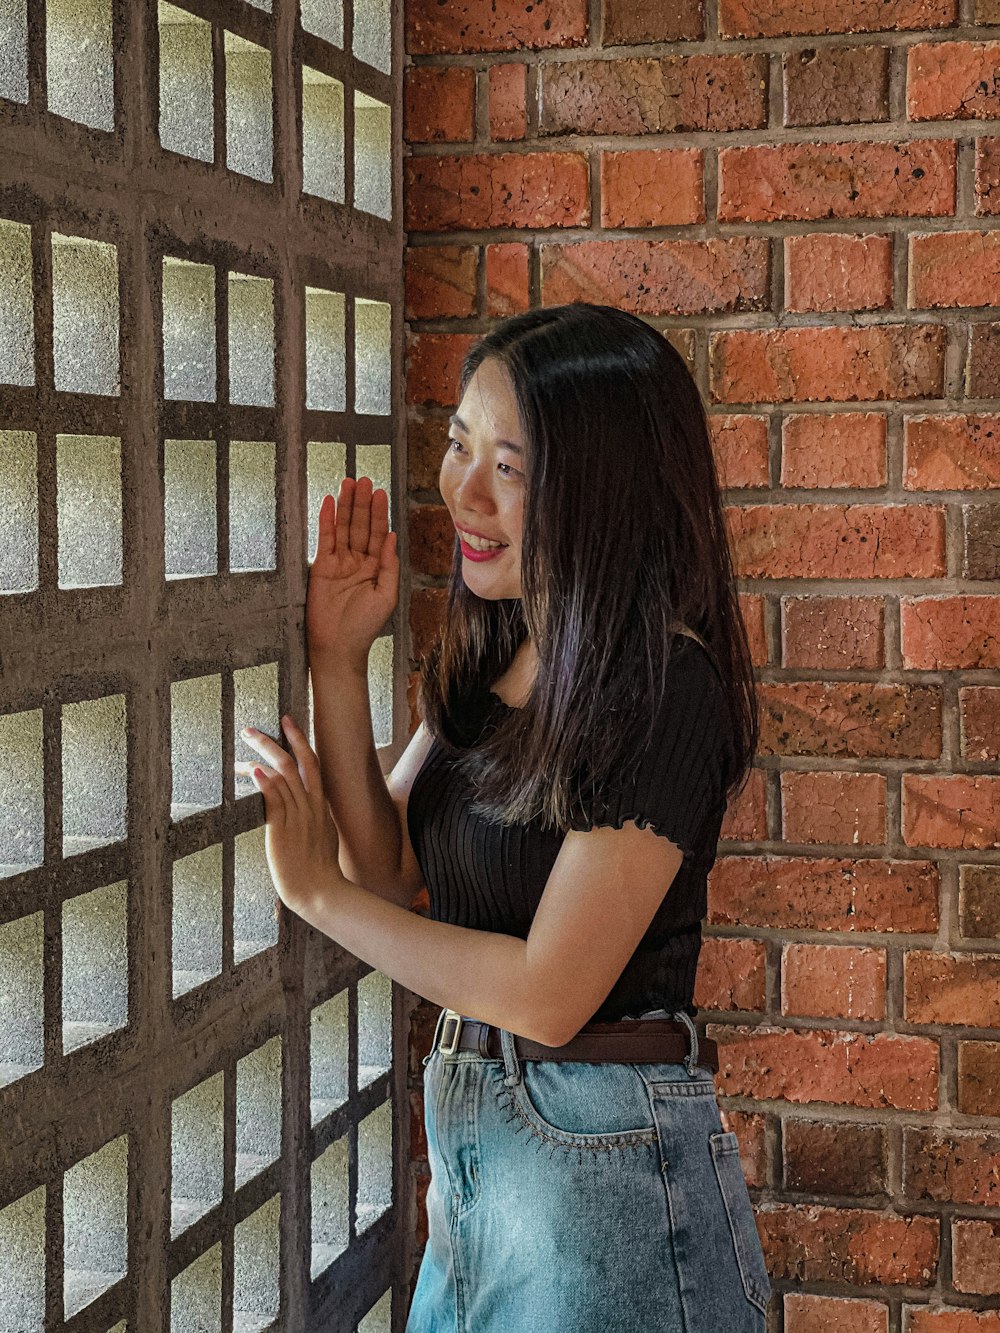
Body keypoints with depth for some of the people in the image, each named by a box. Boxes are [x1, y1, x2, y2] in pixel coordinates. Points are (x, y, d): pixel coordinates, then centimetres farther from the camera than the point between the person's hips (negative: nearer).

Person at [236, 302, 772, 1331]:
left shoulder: (662, 692, -21)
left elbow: (548, 994, -21)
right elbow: (388, 866, 5)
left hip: (601, 1157, -8)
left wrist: (317, 892, -12)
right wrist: (337, 659, -5)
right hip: (470, 1128, 8)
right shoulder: (490, 650, 4)